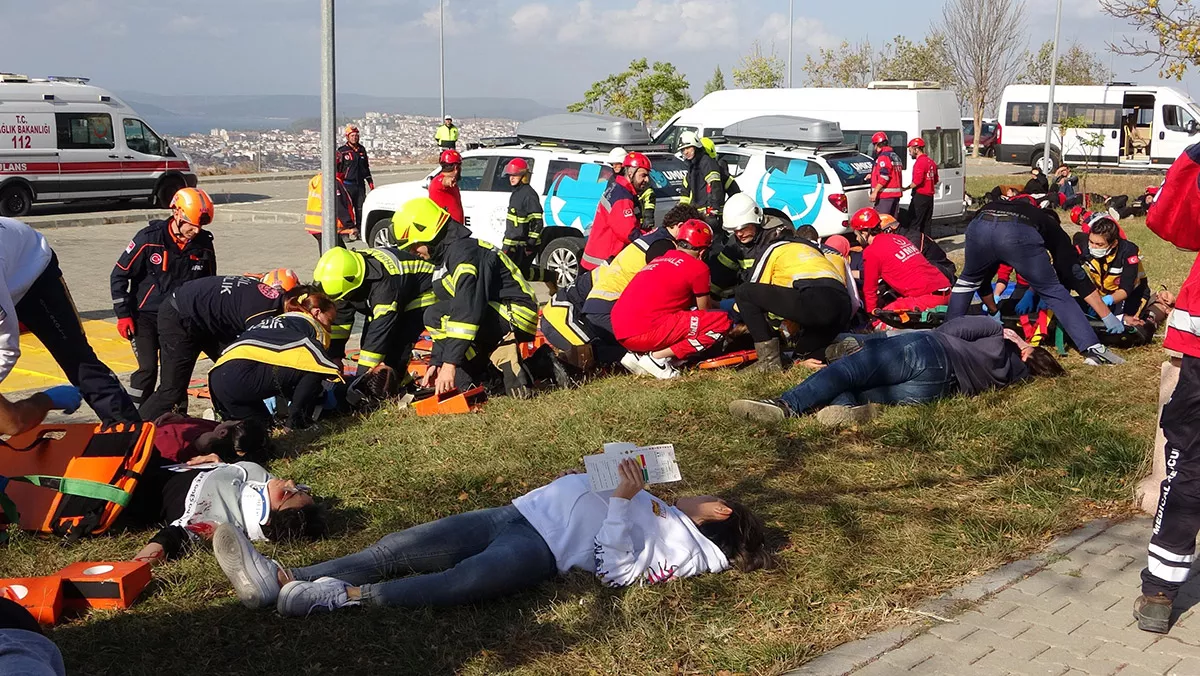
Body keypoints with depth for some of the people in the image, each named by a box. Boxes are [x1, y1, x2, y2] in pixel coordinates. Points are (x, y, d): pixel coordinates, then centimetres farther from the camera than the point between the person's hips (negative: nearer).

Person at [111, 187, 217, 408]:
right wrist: (123, 315, -9)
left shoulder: (204, 244, -4)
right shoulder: (149, 238, -16)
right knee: (148, 368, -13)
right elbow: (119, 274, -8)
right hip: (145, 315, -3)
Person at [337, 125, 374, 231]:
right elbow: (336, 167, -3)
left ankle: (360, 229, 13)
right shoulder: (342, 151, -4)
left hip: (360, 184, 5)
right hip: (348, 185, -5)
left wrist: (370, 182, 21)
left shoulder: (362, 150, 14)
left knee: (361, 208, 6)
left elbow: (366, 167, 23)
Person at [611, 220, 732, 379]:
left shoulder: (659, 260, 24)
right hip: (645, 332, -8)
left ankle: (641, 354, 10)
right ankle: (658, 357, -9)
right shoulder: (698, 268, 2)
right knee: (722, 320, -3)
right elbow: (704, 311, 13)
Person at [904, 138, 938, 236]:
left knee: (913, 224, -7)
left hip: (920, 196, -9)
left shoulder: (919, 162, -14)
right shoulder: (931, 162, 14)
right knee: (925, 225, 12)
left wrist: (906, 188, -11)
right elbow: (935, 180, 20)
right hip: (930, 196, 9)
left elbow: (917, 181, -22)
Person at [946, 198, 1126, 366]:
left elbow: (979, 277, 51)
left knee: (968, 280, 33)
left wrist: (993, 311, 63)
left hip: (979, 226, 3)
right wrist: (1107, 316, 34)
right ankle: (1093, 349, 7)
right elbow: (1077, 277, 30)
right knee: (1054, 292, 15)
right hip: (1019, 234, -3)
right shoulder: (1053, 228, 37)